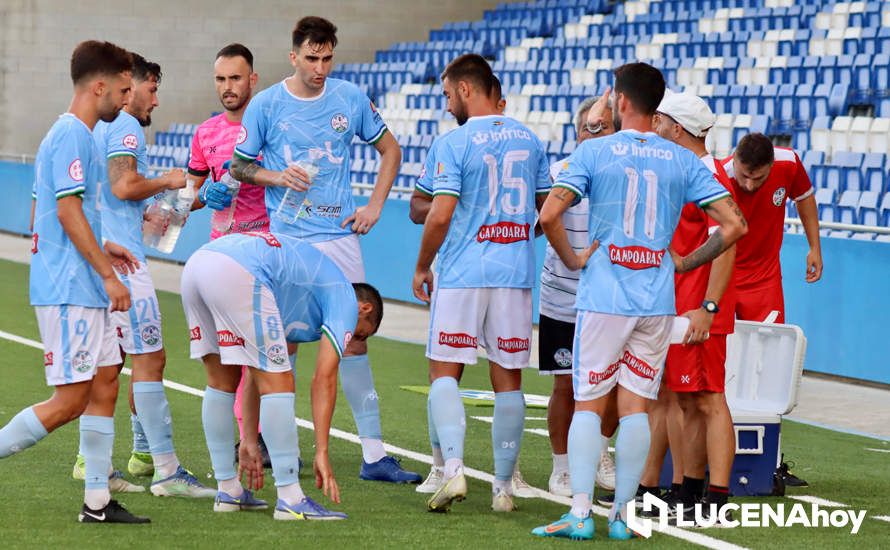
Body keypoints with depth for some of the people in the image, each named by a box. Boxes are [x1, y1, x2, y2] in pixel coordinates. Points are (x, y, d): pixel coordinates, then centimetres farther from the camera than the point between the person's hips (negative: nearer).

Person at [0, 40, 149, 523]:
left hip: (84, 290, 10)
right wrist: (107, 273, -18)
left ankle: (97, 502, 11)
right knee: (69, 402, -9)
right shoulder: (71, 136, -13)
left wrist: (101, 250, 20)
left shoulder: (76, 135, 17)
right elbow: (68, 211, -20)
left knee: (104, 387, 9)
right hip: (68, 290, -10)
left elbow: (58, 214, 23)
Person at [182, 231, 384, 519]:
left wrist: (249, 441, 37)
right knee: (278, 383, -1)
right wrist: (322, 453, 3)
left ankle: (228, 490, 28)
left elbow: (257, 373, 36)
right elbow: (324, 379, 4)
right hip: (238, 272, -9)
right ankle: (290, 500, -1)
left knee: (222, 381, 22)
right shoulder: (345, 299, 15)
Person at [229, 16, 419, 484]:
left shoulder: (351, 99, 3)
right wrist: (278, 177, -10)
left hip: (339, 236, 2)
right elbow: (238, 167, 8)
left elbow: (390, 150, 16)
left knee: (354, 340, 0)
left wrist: (375, 206, 7)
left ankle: (374, 454, 2)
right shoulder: (265, 106, -2)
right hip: (286, 238, -1)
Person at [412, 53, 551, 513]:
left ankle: (453, 468, -13)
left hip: (462, 274, -4)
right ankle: (503, 485, 10)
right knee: (508, 379, 8)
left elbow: (440, 216, -13)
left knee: (445, 372, 4)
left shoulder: (454, 143, -8)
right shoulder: (530, 141, 8)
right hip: (515, 275, 4)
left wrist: (422, 268, 1)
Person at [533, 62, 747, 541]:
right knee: (635, 407, 7)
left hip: (604, 299, -2)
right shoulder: (683, 161, 4)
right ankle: (622, 514, 6)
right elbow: (734, 224, 0)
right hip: (657, 303, 2)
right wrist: (687, 262, 11)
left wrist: (572, 260, 3)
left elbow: (549, 216, -13)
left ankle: (580, 513, -5)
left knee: (588, 404, 3)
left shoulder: (593, 152, -3)